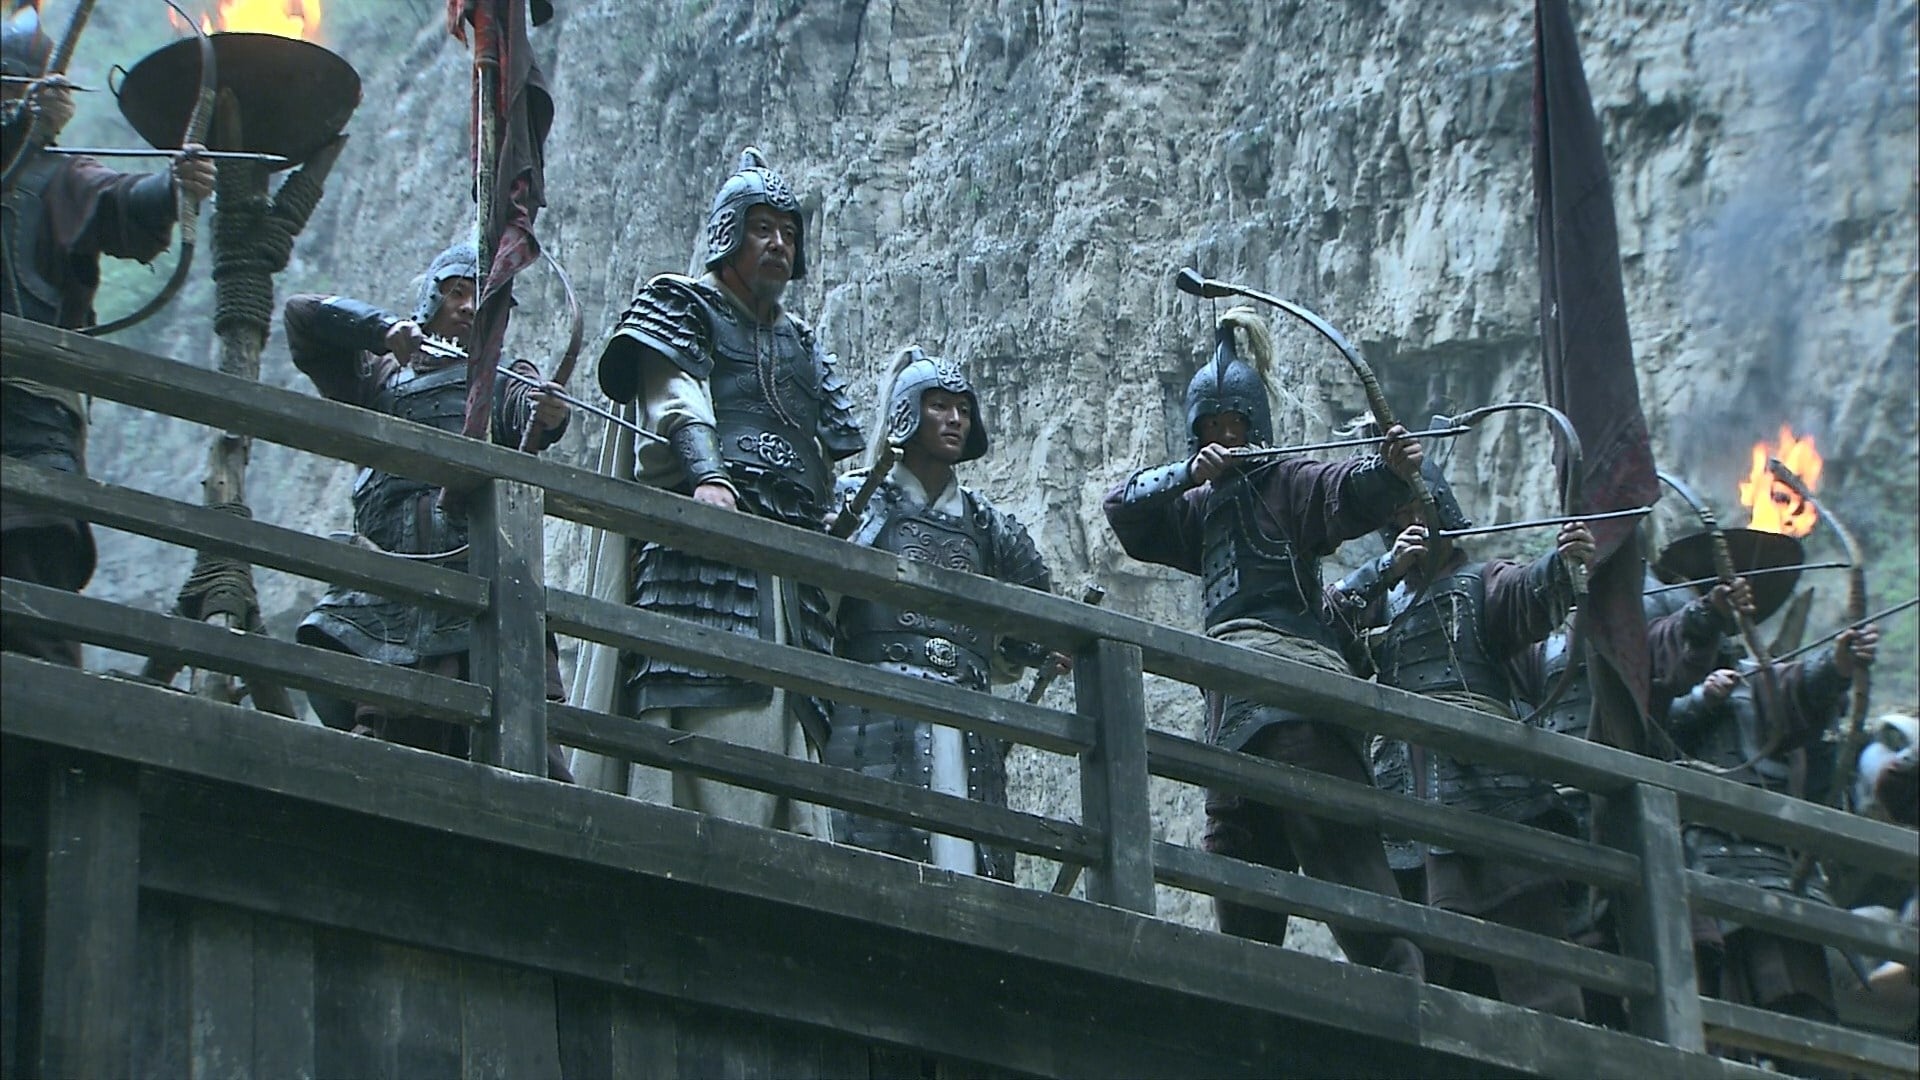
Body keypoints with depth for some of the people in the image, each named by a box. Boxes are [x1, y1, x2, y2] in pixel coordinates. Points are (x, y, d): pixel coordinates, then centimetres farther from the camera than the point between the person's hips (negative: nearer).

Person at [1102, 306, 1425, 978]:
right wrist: (1189, 472, -2)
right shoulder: (1203, 508, 26)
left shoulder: (1287, 482, 5)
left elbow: (1348, 494, -14)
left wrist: (1388, 470, -37)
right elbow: (1123, 510, 16)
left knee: (1338, 845, -19)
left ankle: (1400, 987, -27)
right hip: (1231, 704, 8)